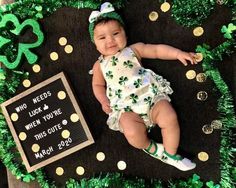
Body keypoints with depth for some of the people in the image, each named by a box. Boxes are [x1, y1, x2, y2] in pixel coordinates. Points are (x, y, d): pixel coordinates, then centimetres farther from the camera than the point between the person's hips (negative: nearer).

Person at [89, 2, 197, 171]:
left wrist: (178, 53, -3)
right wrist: (104, 102, 5)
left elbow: (157, 50, 10)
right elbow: (98, 85, 24)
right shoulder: (99, 65, 17)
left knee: (170, 118, -24)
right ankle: (149, 147, 2)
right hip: (126, 108, -1)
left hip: (151, 95, 1)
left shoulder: (133, 49, 14)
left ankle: (170, 154, -1)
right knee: (132, 133, -31)